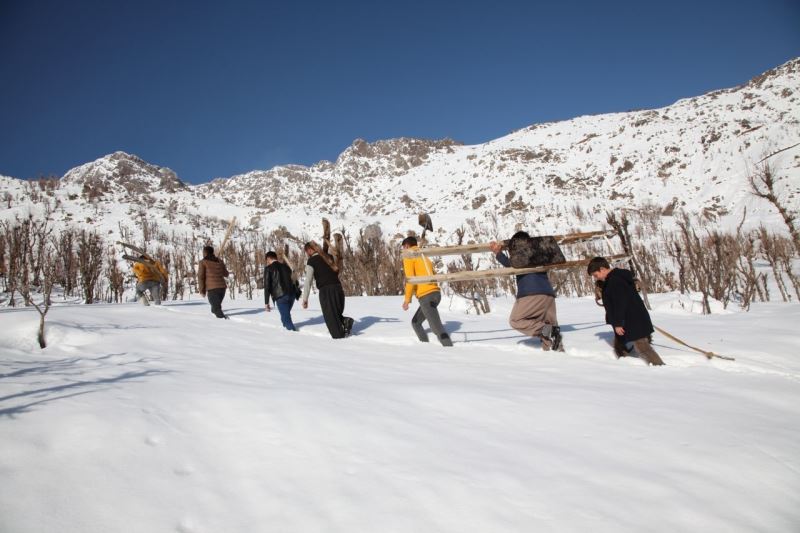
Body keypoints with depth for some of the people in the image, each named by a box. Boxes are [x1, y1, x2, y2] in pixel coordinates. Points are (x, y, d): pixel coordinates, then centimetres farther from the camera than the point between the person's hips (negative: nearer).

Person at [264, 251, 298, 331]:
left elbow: (267, 286, -3)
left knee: (286, 318, -2)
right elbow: (294, 280, 21)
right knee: (286, 315, 22)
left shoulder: (268, 268, 2)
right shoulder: (286, 266, 19)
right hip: (292, 294, 6)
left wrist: (266, 302, -1)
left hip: (280, 296, -6)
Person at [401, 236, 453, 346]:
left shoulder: (408, 256, 2)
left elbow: (410, 278, -11)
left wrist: (407, 299, -8)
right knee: (415, 322, 21)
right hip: (435, 293, 9)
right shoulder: (424, 257, 26)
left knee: (437, 327, -14)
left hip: (426, 296, -9)